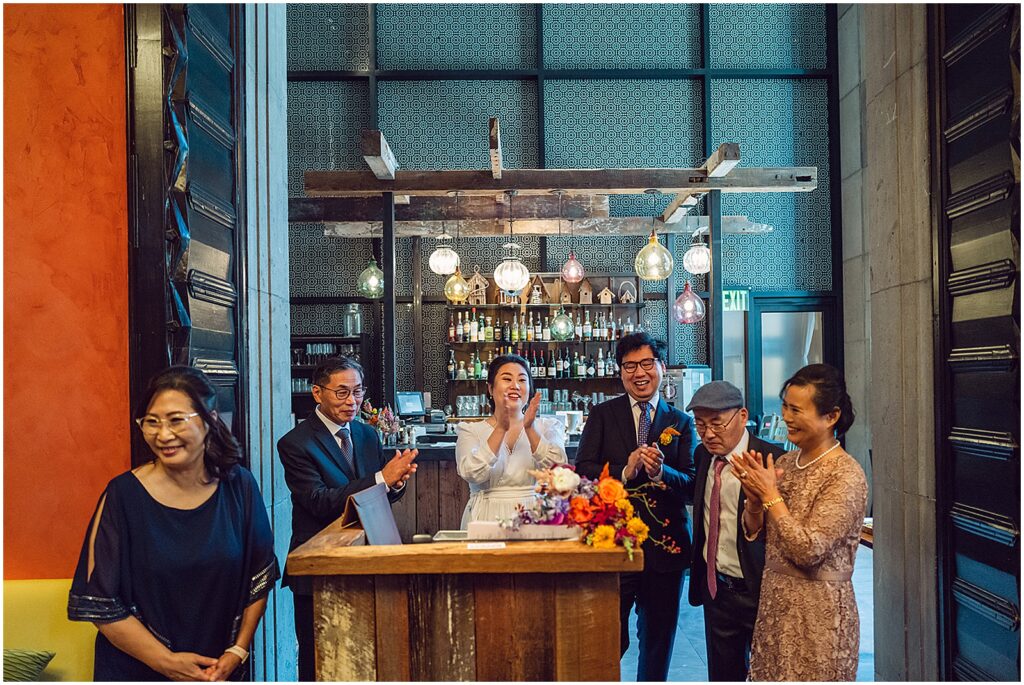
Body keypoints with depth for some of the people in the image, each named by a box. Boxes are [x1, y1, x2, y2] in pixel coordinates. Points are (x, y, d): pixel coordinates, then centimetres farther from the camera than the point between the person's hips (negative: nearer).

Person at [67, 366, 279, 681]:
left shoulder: (239, 486, -8)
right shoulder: (124, 495, -15)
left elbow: (259, 579, -1)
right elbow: (98, 602, -13)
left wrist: (237, 651, -8)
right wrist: (168, 661, -15)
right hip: (136, 670, -2)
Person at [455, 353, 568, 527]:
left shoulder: (549, 427, 12)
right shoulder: (470, 430, 9)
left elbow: (557, 469, -5)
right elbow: (472, 474, -9)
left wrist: (530, 429, -16)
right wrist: (501, 428, -17)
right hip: (487, 518, 0)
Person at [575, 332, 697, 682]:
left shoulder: (681, 423, 5)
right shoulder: (602, 415, 2)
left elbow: (692, 484, -4)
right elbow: (583, 471, -7)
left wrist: (661, 472, -23)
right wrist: (625, 471, -22)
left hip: (665, 545, 2)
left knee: (658, 636, 17)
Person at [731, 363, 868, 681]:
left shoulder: (846, 475, -17)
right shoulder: (785, 462, 3)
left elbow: (809, 550, -23)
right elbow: (752, 531, 7)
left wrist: (771, 494, -19)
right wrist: (754, 497, -12)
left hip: (819, 611, -6)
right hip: (774, 601, 7)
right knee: (771, 675, 16)